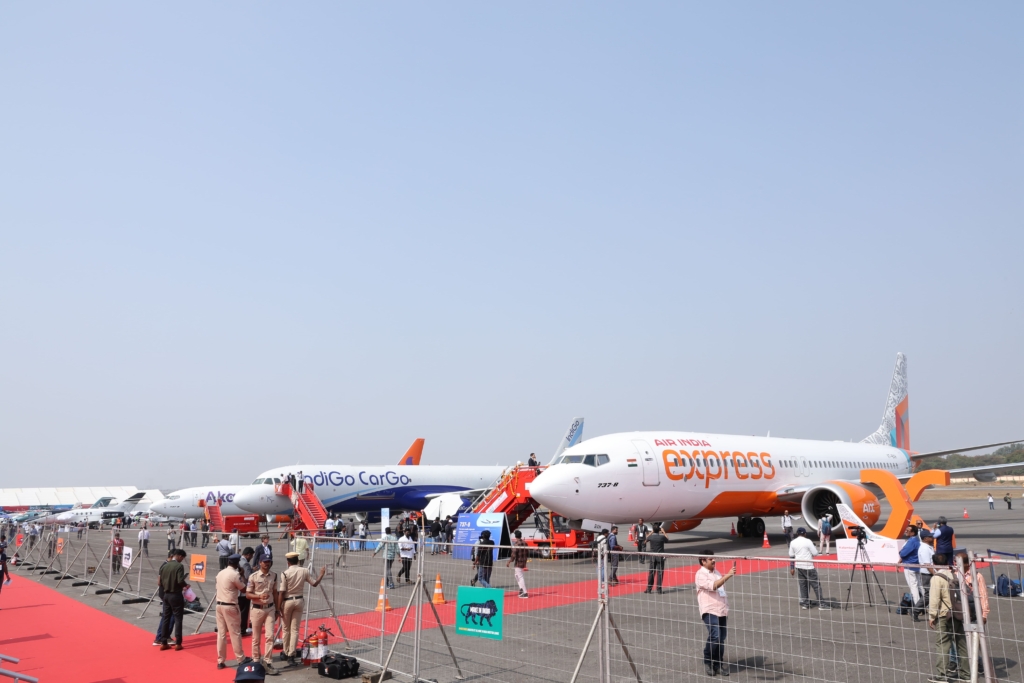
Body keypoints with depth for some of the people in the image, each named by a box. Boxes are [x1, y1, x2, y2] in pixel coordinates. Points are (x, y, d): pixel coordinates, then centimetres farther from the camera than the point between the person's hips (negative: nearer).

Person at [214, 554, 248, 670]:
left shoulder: (220, 573, 9)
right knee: (235, 633, 3)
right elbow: (244, 589, -6)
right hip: (230, 606, -7)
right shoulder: (235, 574, -14)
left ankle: (220, 661, 12)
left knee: (221, 633, 9)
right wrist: (242, 576, 5)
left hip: (219, 605, 7)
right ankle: (240, 659, 12)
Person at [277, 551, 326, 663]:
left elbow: (282, 592, -14)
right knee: (295, 629, 7)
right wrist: (322, 574, 19)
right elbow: (315, 583, 5)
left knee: (285, 629, 13)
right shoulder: (304, 571, -3)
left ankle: (286, 653, 23)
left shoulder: (285, 573, -14)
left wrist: (279, 607, -7)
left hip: (287, 601, -3)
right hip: (299, 601, 3)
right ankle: (292, 654, 2)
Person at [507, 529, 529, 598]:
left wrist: (509, 562, -8)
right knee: (517, 575, 24)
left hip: (518, 563, -7)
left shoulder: (516, 544, -16)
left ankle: (525, 593, -3)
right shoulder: (525, 543, 5)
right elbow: (528, 553, 12)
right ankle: (521, 588, 18)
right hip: (524, 563, 7)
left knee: (521, 577, -2)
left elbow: (513, 555, -19)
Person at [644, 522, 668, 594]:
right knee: (660, 573, 3)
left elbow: (646, 539, 16)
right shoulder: (662, 537, -14)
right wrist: (663, 532, 13)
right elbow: (667, 540, 8)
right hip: (660, 557, -2)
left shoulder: (650, 537, -8)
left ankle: (649, 589, 14)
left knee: (651, 573, 10)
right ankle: (659, 589, 3)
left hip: (652, 557, 2)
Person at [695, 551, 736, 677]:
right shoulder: (701, 575, -9)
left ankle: (718, 664, 18)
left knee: (721, 638, 6)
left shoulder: (716, 572, 17)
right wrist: (728, 575, -28)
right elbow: (713, 586, -25)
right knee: (715, 636, -19)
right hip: (709, 611, -8)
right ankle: (708, 662, 2)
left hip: (722, 611, 8)